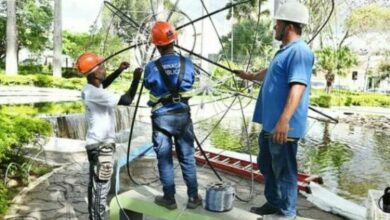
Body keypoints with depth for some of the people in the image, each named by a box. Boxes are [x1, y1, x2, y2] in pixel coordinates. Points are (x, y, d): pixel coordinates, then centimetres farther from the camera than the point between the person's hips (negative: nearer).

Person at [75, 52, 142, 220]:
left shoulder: (89, 89, 6)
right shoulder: (95, 94, -23)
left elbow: (104, 84, 29)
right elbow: (127, 100, -26)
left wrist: (119, 71, 18)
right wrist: (136, 78, -13)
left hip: (96, 143, 10)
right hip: (102, 145, -10)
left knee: (94, 184, 19)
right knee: (101, 187, -2)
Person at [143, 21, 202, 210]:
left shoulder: (151, 68, -13)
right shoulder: (187, 63, -7)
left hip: (161, 118, -2)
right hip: (182, 115, 2)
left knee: (165, 160, 10)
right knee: (187, 158, 12)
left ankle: (169, 199, 20)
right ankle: (193, 198, 21)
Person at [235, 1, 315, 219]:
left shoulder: (299, 51, -17)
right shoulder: (285, 50, 16)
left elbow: (297, 87, -28)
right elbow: (270, 73, 35)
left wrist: (284, 121, -35)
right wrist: (251, 76, 50)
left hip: (283, 127, -11)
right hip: (270, 123, 11)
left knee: (284, 171, 2)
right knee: (267, 165, 20)